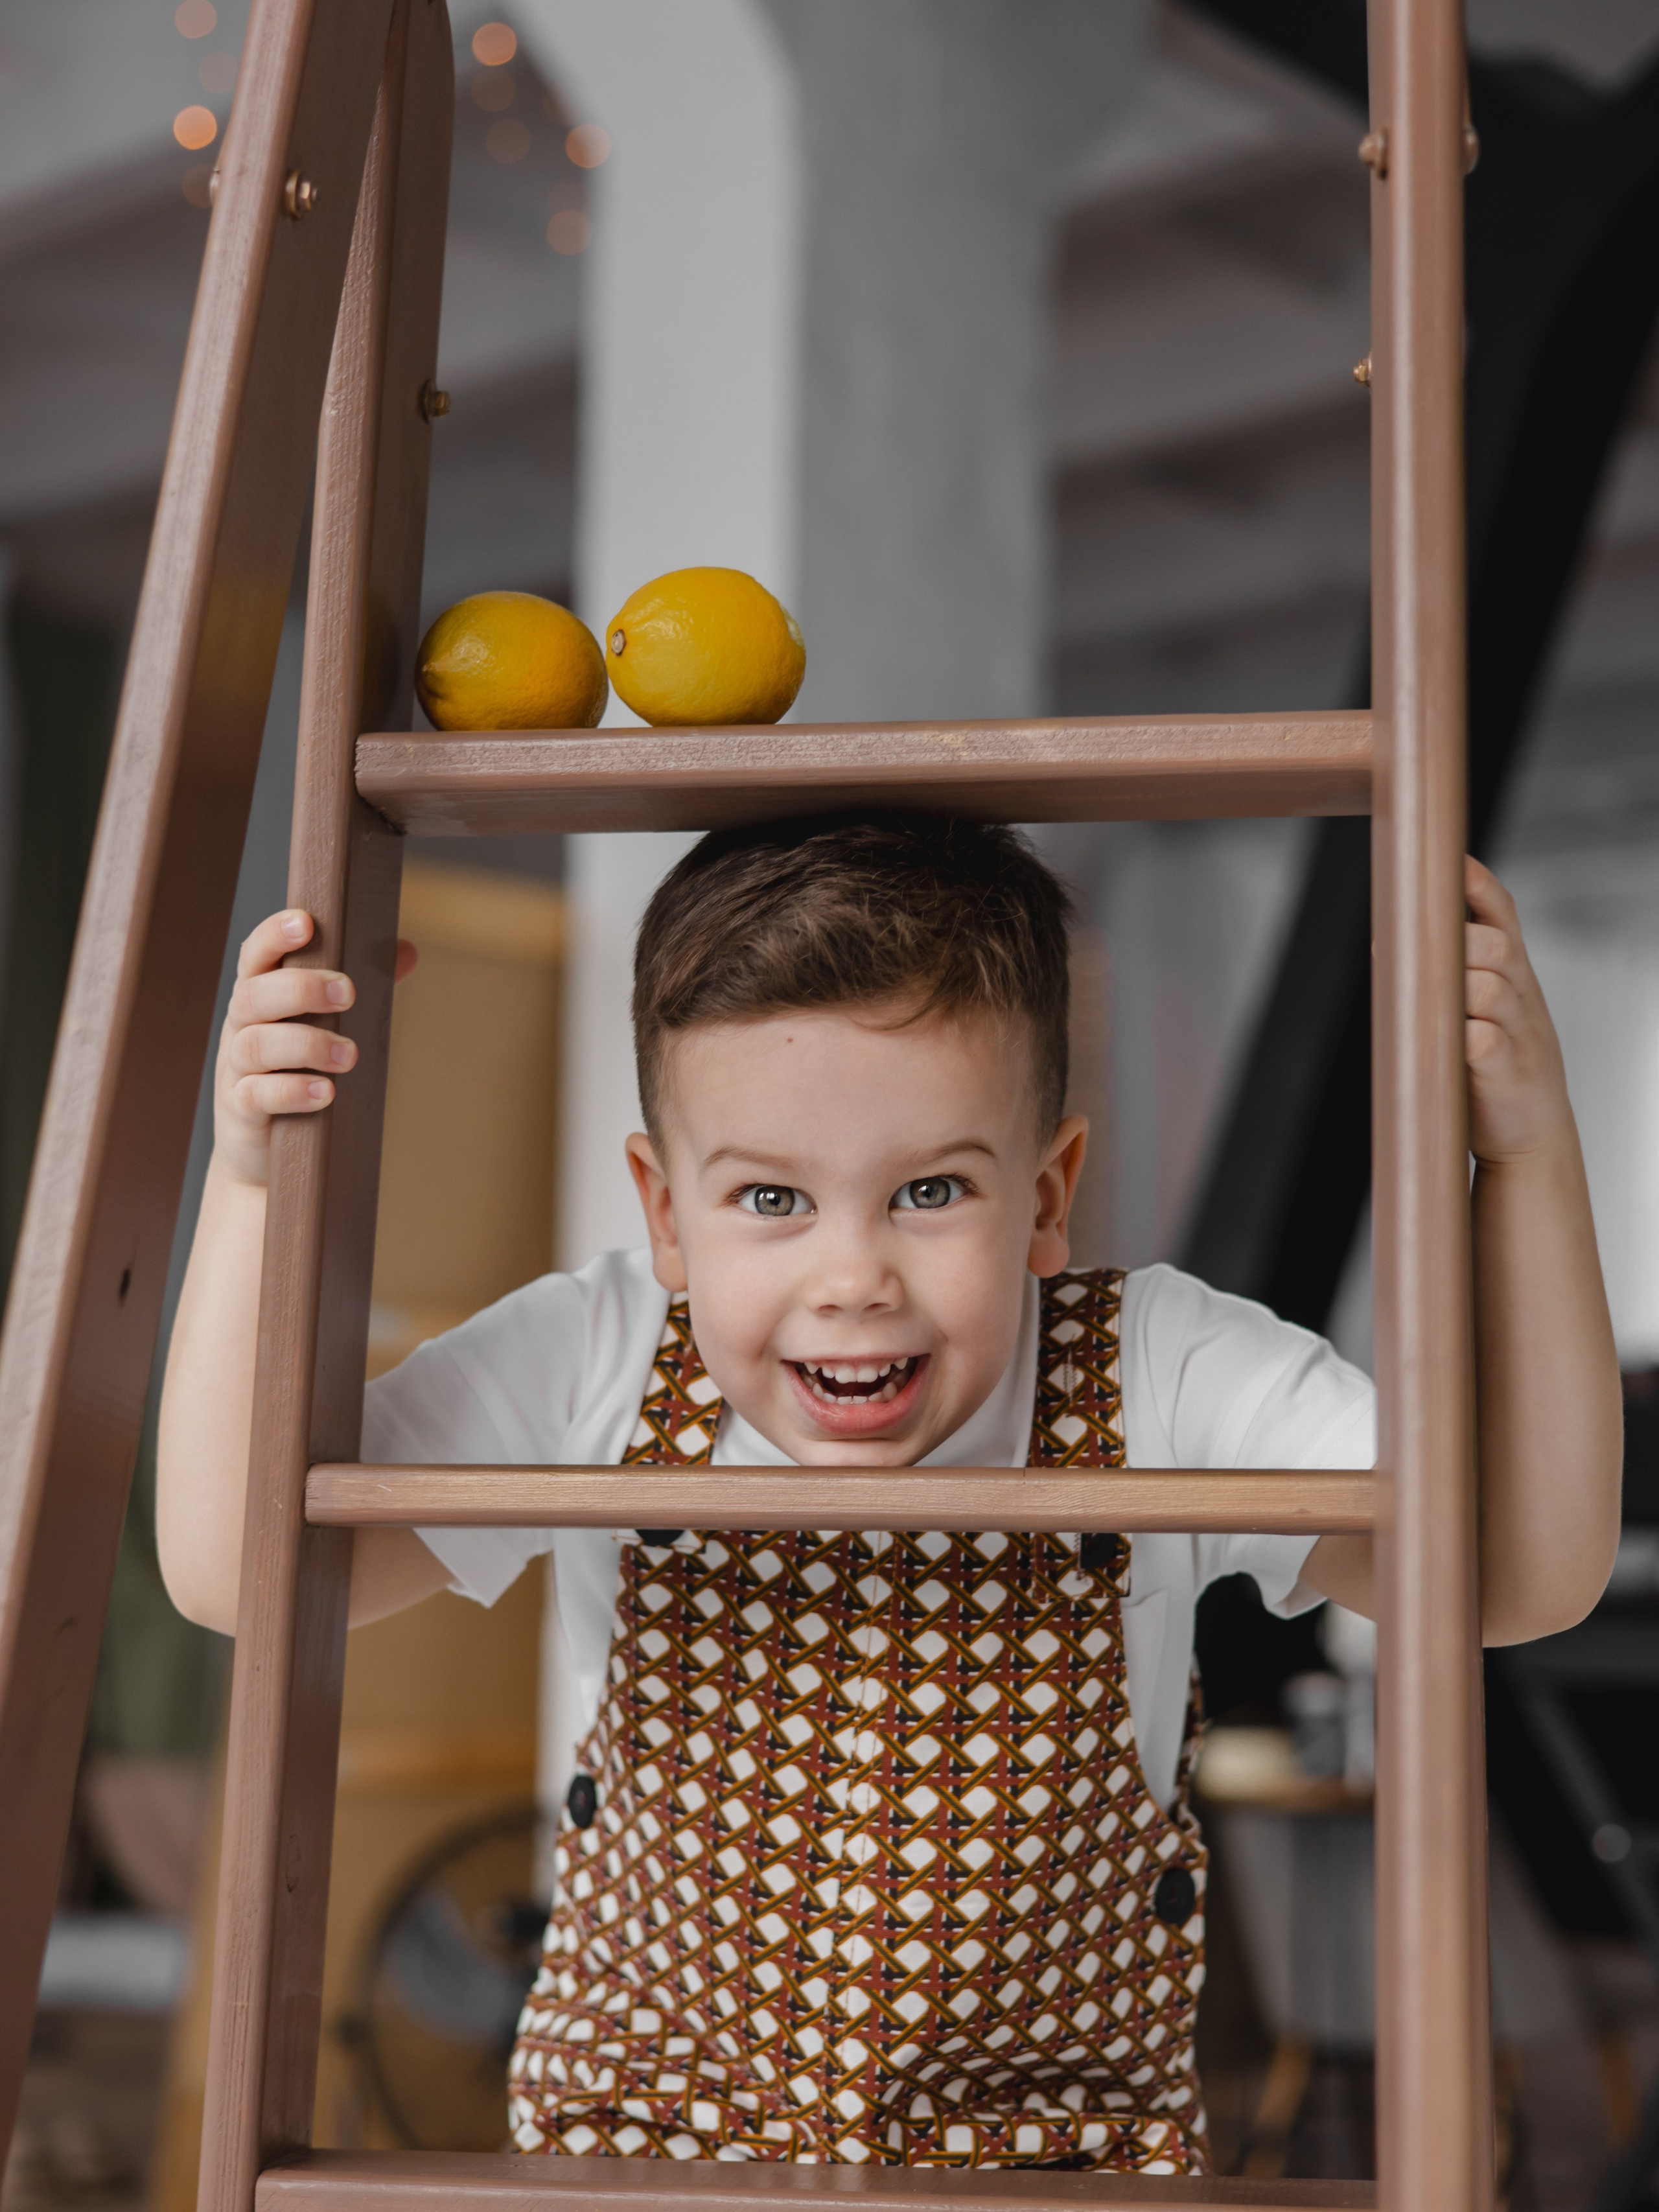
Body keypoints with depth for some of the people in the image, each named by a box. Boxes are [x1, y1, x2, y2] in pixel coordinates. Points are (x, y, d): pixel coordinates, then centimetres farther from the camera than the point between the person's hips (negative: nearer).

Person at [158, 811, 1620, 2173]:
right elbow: (236, 1571, -16)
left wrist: (1529, 1154, -24)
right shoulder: (593, 1377, -15)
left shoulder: (1160, 1387, -15)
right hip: (637, 2132, 1)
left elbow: (1525, 1578, -16)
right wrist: (256, 1186, -24)